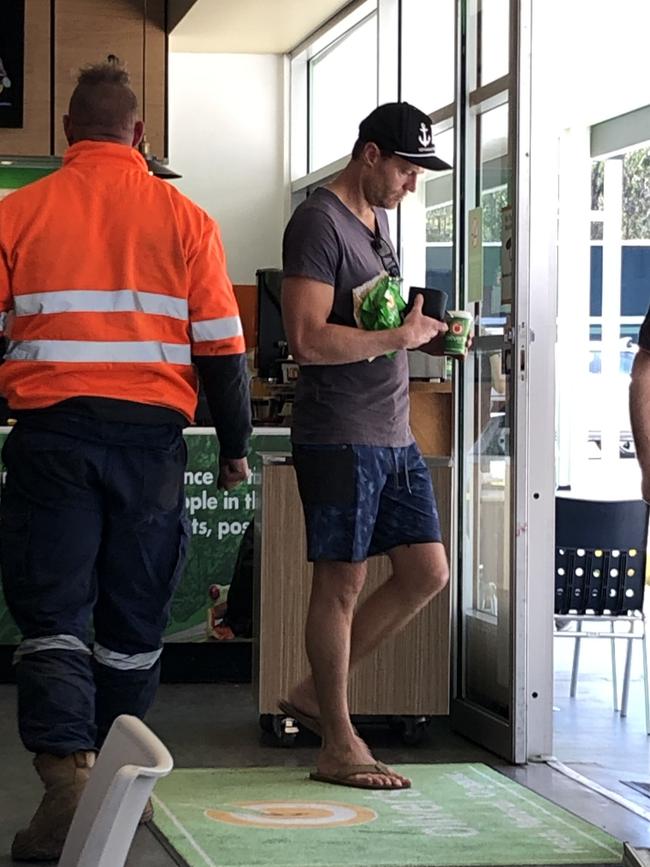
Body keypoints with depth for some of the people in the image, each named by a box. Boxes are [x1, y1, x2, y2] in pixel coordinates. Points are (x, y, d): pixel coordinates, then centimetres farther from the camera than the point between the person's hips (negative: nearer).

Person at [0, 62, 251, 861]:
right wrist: (234, 445, 13)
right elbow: (221, 347, 2)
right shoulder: (183, 220, 2)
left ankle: (66, 775, -16)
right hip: (151, 435, 1)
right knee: (135, 616, 13)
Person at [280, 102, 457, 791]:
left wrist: (430, 336, 8)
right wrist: (399, 337, -17)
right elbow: (309, 340, -22)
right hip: (339, 436, -9)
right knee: (342, 583, -2)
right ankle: (338, 746, 7)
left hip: (393, 436, 9)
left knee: (427, 576, 9)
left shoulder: (376, 220, 17)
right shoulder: (319, 222, -13)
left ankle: (315, 692, 20)